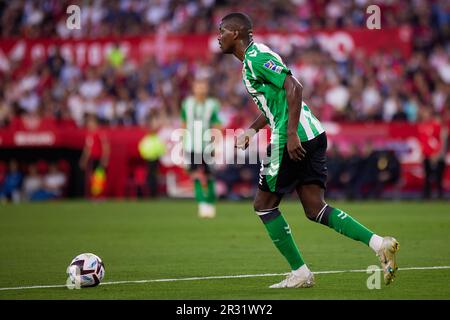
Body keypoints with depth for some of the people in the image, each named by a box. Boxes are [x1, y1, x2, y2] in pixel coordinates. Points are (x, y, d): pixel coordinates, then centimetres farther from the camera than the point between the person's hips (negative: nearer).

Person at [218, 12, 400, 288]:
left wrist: (291, 134, -25)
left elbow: (294, 87, -21)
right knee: (315, 209, 4)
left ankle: (300, 273, 6)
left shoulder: (256, 57, -10)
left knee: (264, 204, 5)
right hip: (314, 135, 9)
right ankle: (378, 242, -10)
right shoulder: (252, 59, 21)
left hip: (294, 139, -9)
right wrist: (252, 130, 26)